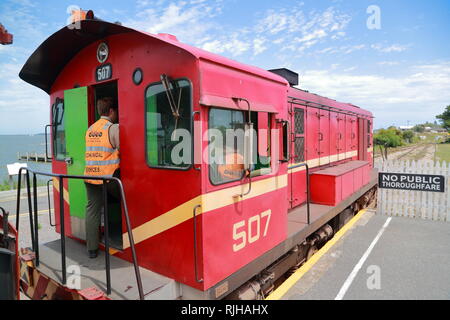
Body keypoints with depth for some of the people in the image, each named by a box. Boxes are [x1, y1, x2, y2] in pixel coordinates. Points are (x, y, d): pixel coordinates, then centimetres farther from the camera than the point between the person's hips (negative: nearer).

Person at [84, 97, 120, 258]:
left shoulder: (90, 129, 16)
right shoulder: (113, 128, -8)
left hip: (90, 177, 7)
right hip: (108, 177, -7)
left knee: (92, 210, 10)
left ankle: (92, 249, 18)